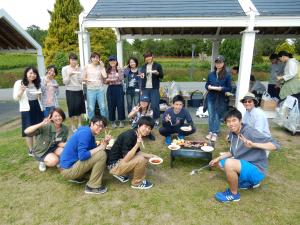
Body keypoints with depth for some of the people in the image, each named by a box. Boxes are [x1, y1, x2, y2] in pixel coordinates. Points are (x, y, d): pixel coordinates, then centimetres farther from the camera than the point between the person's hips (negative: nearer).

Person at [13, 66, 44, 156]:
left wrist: (39, 95, 2)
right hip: (26, 109, -4)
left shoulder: (37, 84, 14)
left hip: (38, 108, 4)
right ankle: (31, 150, 10)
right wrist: (21, 91, -23)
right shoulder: (19, 83, -2)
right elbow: (15, 98, -6)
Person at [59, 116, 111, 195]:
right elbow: (82, 156, -27)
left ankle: (77, 177, 18)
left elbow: (94, 150, 5)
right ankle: (93, 187, -7)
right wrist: (100, 147, -19)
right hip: (68, 169, -9)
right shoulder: (85, 133, -20)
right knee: (101, 154, -19)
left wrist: (104, 142, -9)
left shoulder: (90, 133, 8)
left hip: (69, 164, 9)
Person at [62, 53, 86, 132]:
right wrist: (69, 75, -19)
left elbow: (81, 81, -1)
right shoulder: (65, 69, 0)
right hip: (70, 91, -2)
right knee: (72, 108, 0)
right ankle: (73, 126, 14)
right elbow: (65, 82, -4)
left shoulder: (79, 69, 6)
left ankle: (79, 124, 15)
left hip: (79, 91, 2)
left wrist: (78, 72, -9)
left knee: (79, 107, 3)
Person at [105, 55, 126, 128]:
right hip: (110, 89, 2)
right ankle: (113, 122, 17)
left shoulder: (120, 69, 2)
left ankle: (121, 121, 14)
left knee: (120, 105, 1)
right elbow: (105, 81, 9)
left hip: (119, 88, -2)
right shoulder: (107, 70, 8)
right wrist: (107, 80, -12)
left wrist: (119, 71, -17)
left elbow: (121, 79, -10)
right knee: (111, 106, 5)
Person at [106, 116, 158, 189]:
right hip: (114, 164, -9)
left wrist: (151, 156, 1)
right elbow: (126, 159, -28)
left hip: (121, 160, 9)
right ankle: (137, 183, 1)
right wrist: (137, 145, -34)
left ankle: (120, 174, 17)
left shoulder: (137, 135, 1)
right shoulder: (129, 136, -26)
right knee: (140, 160, -26)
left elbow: (137, 153, 12)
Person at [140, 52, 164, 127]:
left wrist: (157, 73, -17)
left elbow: (162, 76, 1)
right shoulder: (143, 66, 15)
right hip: (145, 88, 3)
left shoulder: (158, 65, 3)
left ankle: (156, 119, 9)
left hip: (154, 88, -3)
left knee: (155, 105, -5)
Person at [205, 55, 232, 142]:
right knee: (211, 116, 9)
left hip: (220, 99, -2)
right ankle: (210, 132, 22)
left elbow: (229, 88, -4)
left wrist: (220, 88, -19)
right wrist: (209, 87, -13)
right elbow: (206, 85, 10)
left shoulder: (227, 75, -5)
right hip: (211, 98, 3)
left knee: (217, 116, 4)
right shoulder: (211, 74, 4)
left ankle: (215, 133, 15)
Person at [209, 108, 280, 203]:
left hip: (256, 170, -8)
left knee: (229, 163, -32)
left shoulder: (250, 132, -22)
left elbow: (275, 145, -26)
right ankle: (246, 182, 13)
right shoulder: (233, 133, 0)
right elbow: (232, 152, 14)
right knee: (218, 163, 13)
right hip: (244, 165, 9)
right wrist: (218, 158, 2)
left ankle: (234, 194, -7)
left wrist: (253, 144, -40)